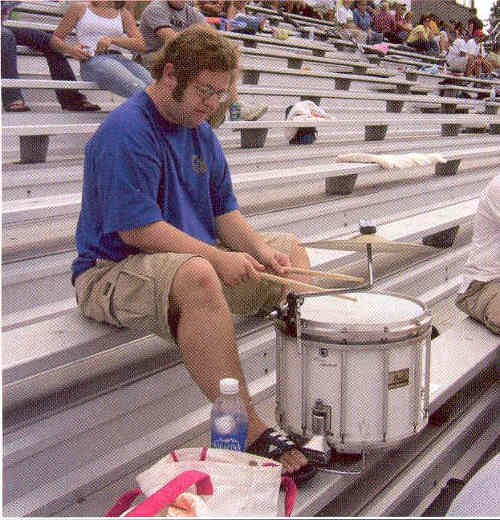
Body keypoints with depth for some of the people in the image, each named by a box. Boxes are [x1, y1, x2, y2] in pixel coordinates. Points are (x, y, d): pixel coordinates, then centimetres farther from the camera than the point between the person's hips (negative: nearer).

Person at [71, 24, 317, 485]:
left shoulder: (200, 133, 11)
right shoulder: (125, 132, -17)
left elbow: (224, 210, 12)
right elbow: (136, 229, -24)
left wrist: (258, 249, -7)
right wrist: (218, 257, -26)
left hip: (197, 256, 10)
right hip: (113, 273, -9)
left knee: (288, 249, 8)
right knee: (196, 275, -40)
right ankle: (250, 432, -35)